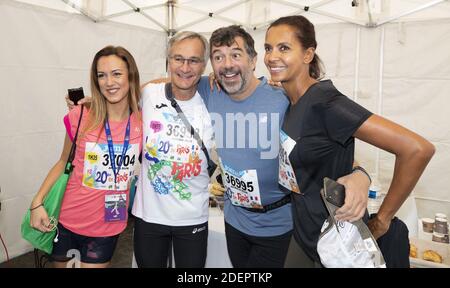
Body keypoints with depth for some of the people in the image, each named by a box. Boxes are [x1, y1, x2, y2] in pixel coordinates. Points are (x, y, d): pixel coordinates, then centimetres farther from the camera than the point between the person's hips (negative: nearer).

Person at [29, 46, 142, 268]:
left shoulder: (143, 123, -11)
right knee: (60, 263, 23)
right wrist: (37, 202, -6)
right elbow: (64, 162, 1)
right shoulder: (80, 118, -11)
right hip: (65, 222, 1)